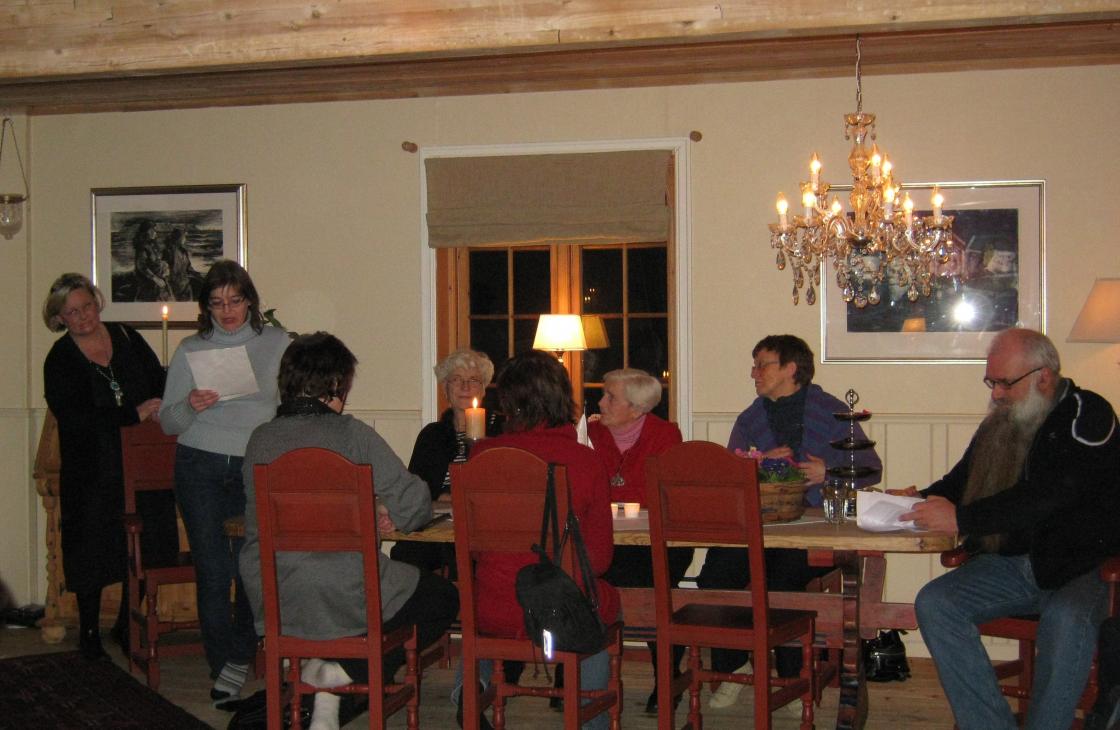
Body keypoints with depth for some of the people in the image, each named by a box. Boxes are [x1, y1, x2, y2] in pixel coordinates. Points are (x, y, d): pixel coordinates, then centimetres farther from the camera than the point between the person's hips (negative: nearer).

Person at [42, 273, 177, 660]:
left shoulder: (127, 338, 5)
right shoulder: (60, 360, -5)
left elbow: (160, 381, 11)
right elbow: (74, 417, -17)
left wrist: (161, 407, -12)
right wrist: (134, 414, -20)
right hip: (92, 472, -3)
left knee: (142, 548, 8)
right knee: (92, 554, 6)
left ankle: (127, 626, 25)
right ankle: (89, 631, 23)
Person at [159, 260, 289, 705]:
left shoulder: (278, 344, 8)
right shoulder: (190, 351, 9)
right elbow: (167, 422, 9)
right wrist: (190, 408, -12)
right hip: (200, 468, 1)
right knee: (212, 571, -1)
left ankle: (236, 665, 9)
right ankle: (222, 668, 11)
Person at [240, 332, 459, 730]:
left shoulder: (259, 439, 4)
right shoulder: (351, 434, -10)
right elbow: (414, 504, -9)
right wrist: (385, 514, 15)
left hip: (270, 603, 6)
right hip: (340, 603, -6)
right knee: (444, 598, 17)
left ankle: (326, 698, 19)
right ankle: (346, 672, 3)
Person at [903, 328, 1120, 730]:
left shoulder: (1088, 415, -7)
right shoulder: (998, 422, 14)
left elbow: (1051, 497, -21)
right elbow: (960, 482, 24)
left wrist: (961, 519, -20)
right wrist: (920, 499, 1)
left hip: (1081, 566, -6)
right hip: (1010, 564, 6)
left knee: (1066, 618, -37)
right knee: (933, 602, -17)